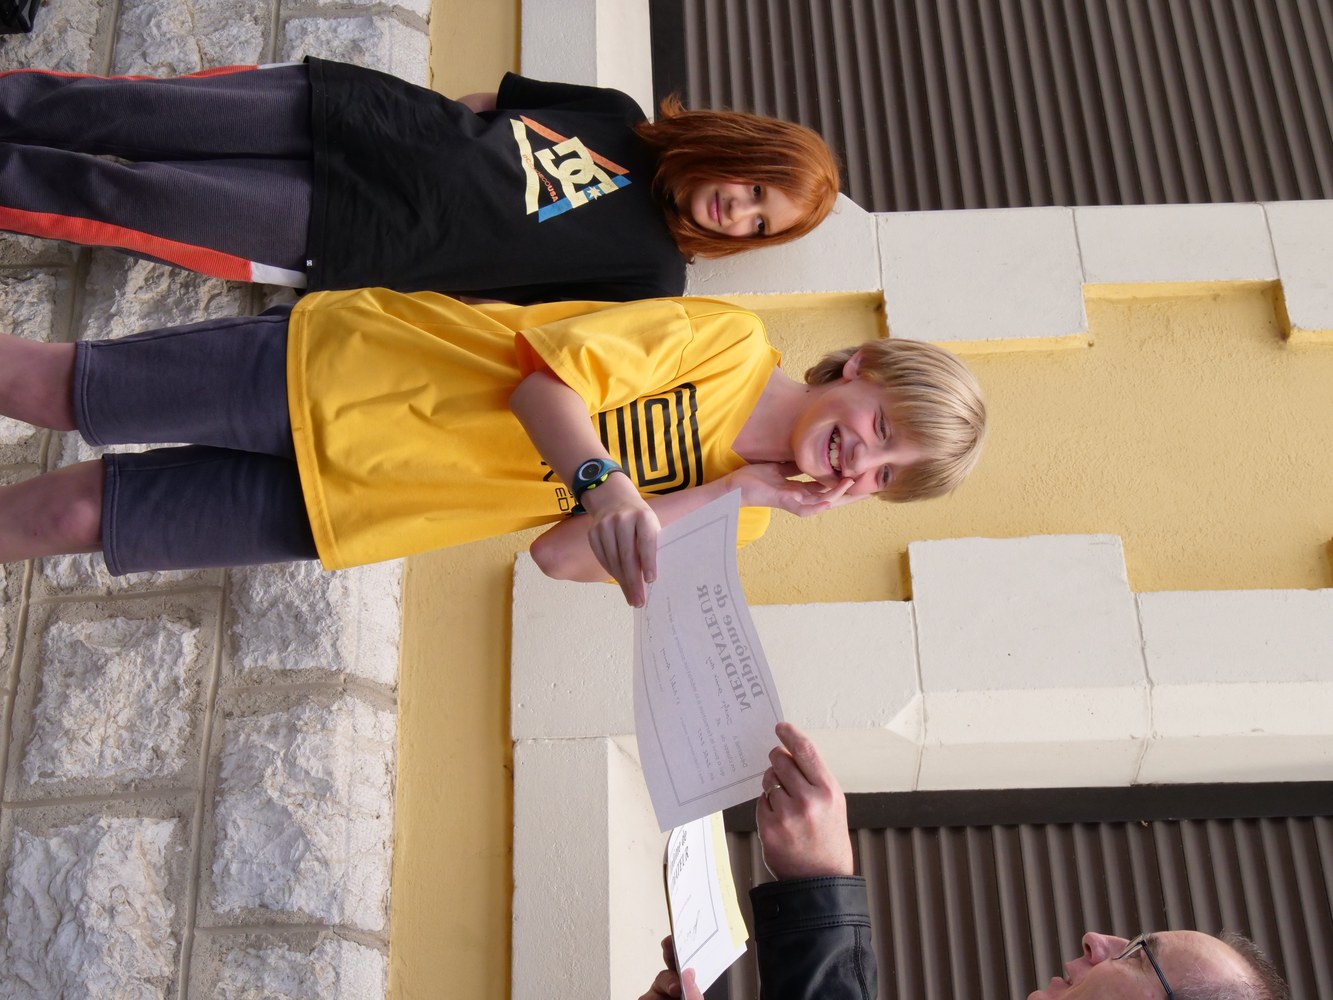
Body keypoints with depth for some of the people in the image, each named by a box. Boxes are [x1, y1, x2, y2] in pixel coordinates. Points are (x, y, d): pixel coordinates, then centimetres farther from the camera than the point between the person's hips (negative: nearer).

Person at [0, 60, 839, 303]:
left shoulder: (650, 276, -4)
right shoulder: (618, 117, 7)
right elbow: (480, 104, 15)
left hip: (338, 233, -3)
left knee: (112, 200, -10)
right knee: (123, 111, -6)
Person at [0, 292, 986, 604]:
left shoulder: (738, 510, 1)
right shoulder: (731, 340, -11)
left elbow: (561, 555, -8)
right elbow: (544, 380, -17)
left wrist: (735, 494, -16)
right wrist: (604, 481, -38)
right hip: (332, 364, -3)